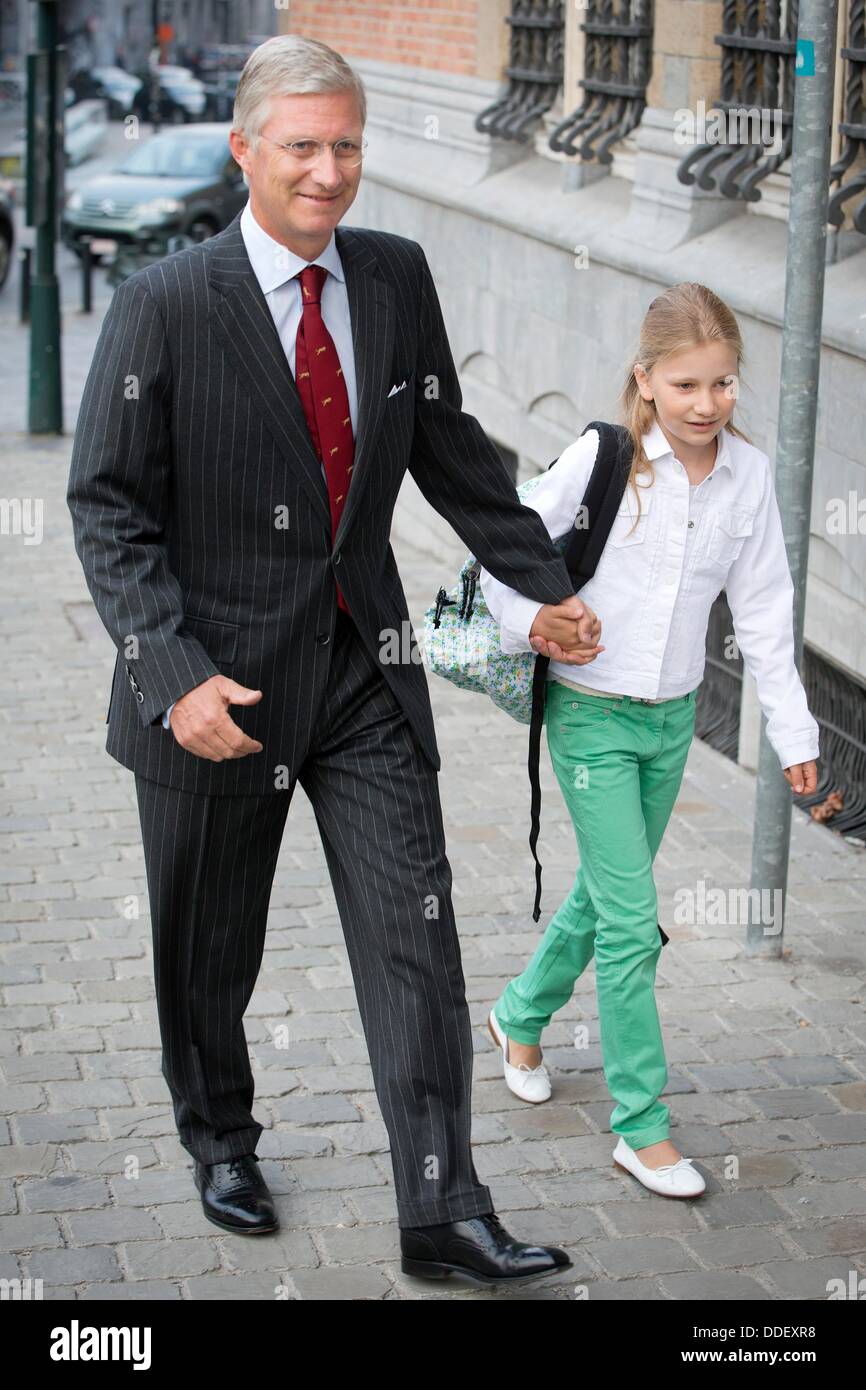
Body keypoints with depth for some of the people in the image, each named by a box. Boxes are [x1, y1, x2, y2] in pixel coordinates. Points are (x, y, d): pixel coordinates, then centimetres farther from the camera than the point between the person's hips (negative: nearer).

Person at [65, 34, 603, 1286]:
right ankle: (219, 1139, 41)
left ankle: (444, 1217, 5)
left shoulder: (397, 277, 2)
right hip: (220, 682, -3)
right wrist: (174, 673, -21)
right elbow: (108, 511, -10)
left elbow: (447, 448, 14)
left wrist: (546, 582, 16)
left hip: (367, 667, 3)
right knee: (212, 947, 15)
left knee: (416, 936, -2)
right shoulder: (164, 305, -12)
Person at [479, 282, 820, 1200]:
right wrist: (528, 630, -14)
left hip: (672, 719, 5)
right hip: (592, 717, -5)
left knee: (605, 891, 19)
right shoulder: (604, 458, -14)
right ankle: (640, 1127, 3)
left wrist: (792, 731, 4)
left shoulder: (749, 475, -3)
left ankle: (522, 1014, 46)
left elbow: (763, 610, 3)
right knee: (632, 924, -7)